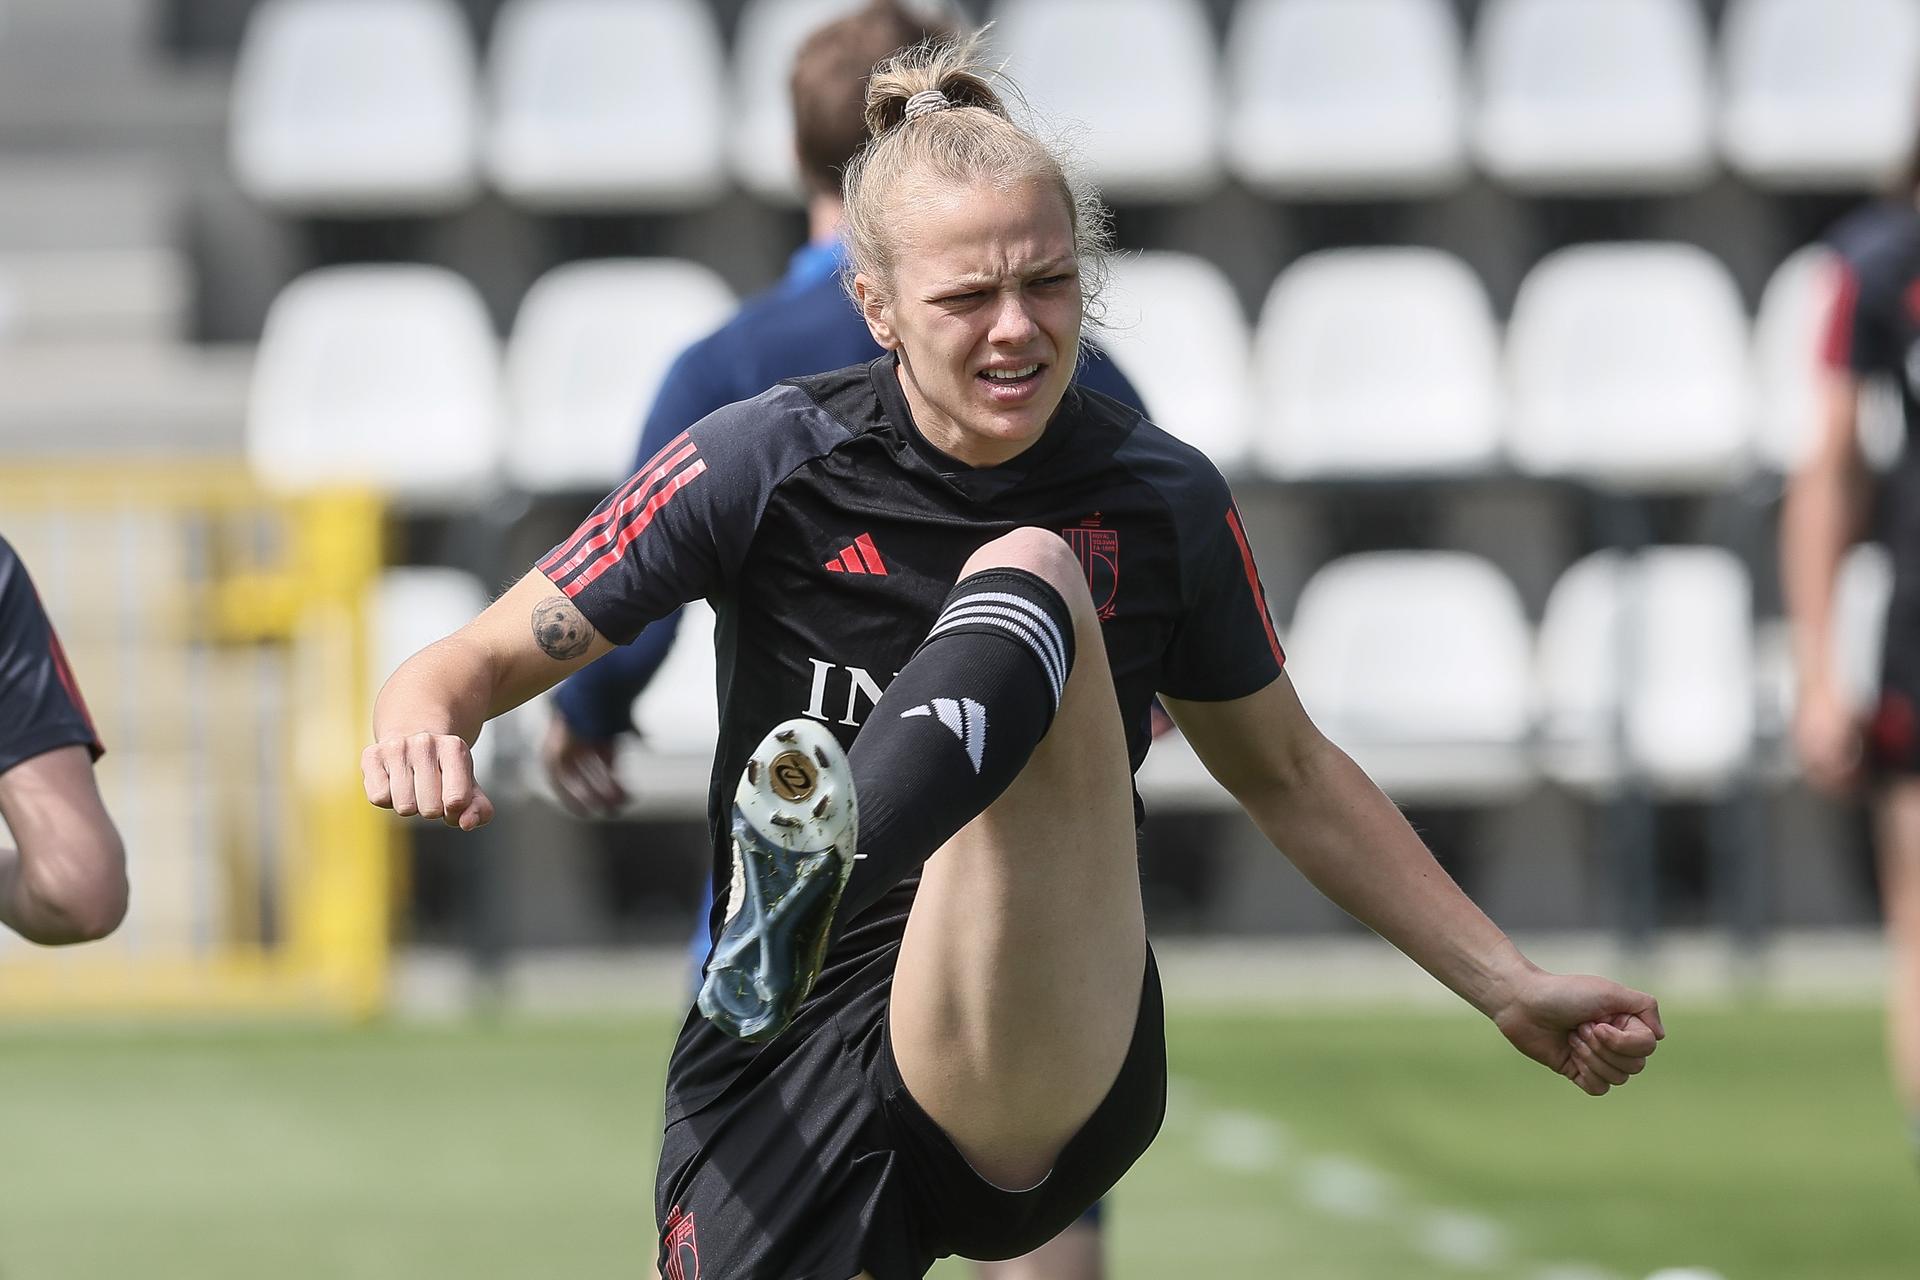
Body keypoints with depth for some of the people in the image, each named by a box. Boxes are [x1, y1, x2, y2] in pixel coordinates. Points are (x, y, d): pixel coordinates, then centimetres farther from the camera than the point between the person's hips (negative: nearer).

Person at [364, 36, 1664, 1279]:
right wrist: (423, 725, -24)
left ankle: (813, 869, -53)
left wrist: (1511, 990, 22)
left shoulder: (1159, 503, 8)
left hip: (1049, 1087, 0)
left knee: (1031, 573, -25)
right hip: (779, 1071, 0)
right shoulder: (766, 466, 1)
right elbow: (490, 657, 1)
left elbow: (1288, 773, 23)